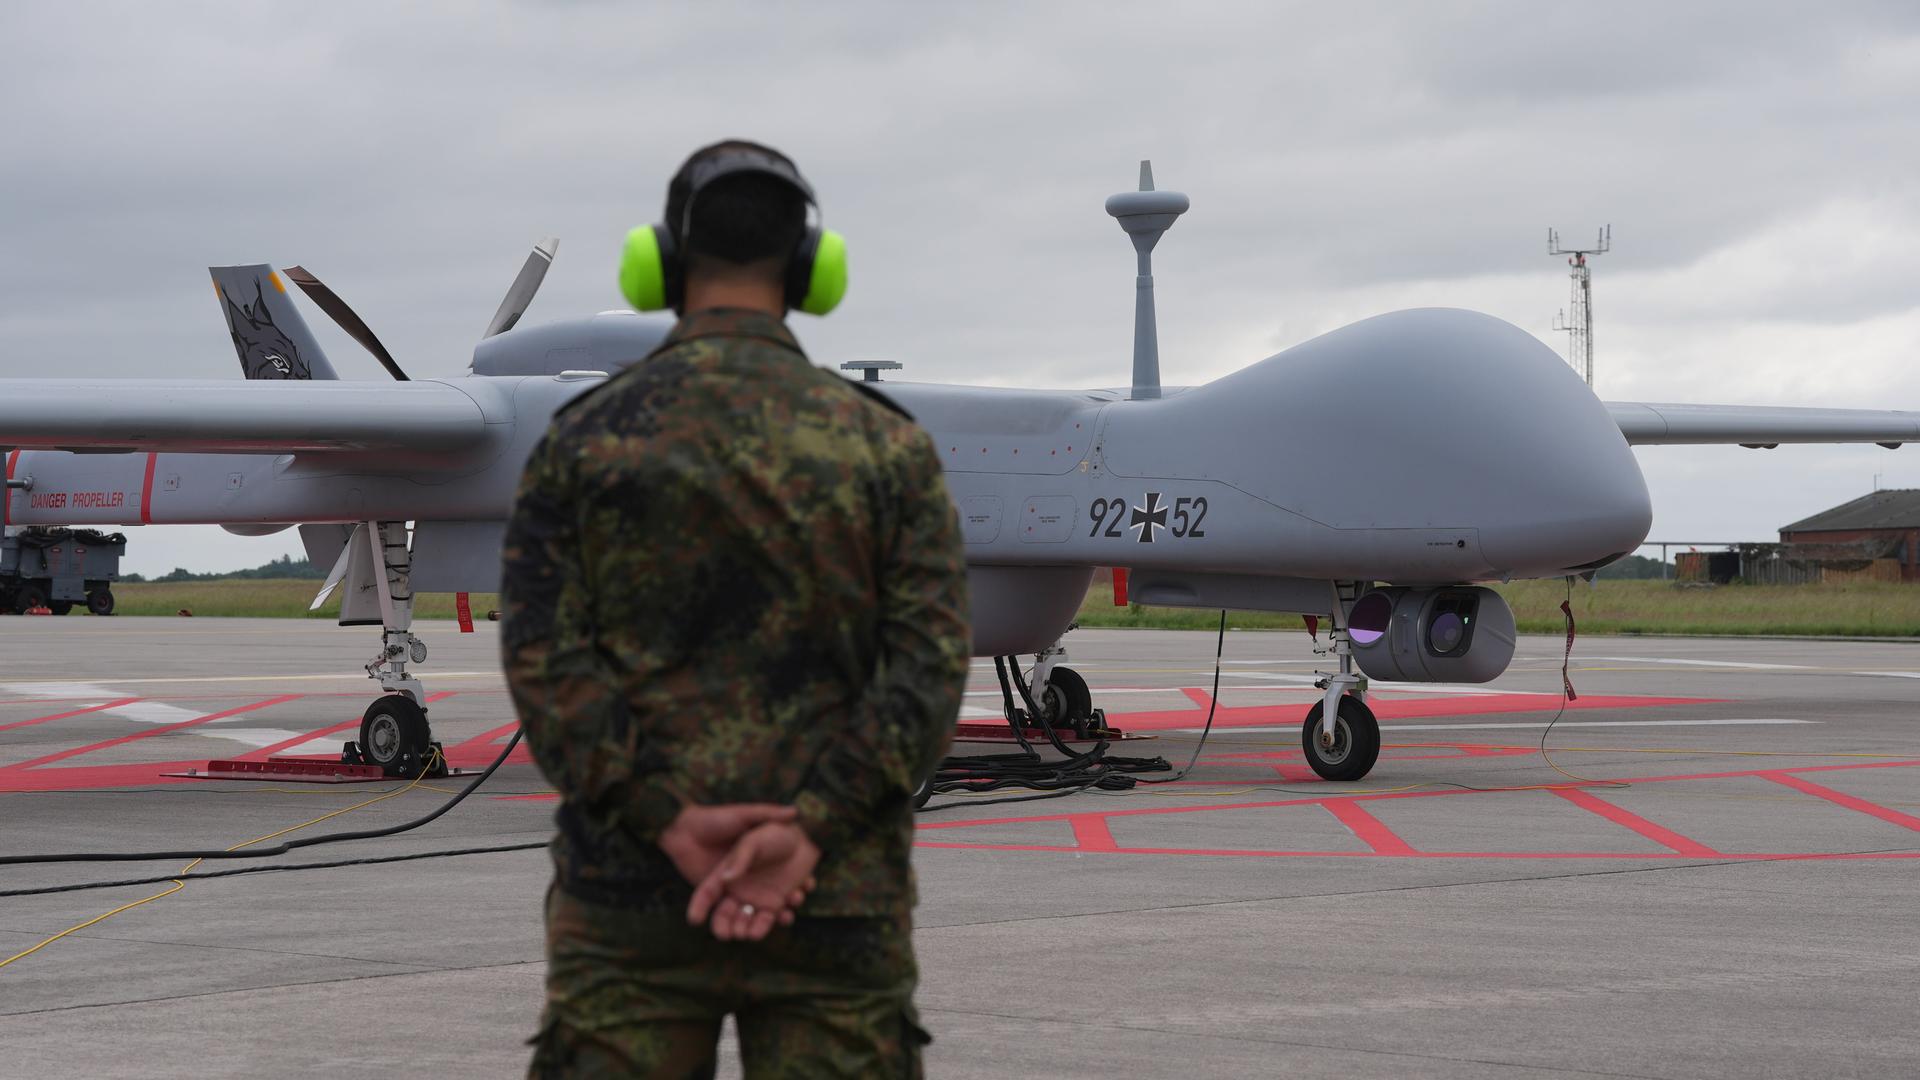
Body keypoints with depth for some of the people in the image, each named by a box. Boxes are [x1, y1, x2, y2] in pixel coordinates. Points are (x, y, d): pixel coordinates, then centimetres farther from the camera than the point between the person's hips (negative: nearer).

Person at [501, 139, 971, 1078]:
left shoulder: (582, 438, 4)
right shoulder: (887, 444, 4)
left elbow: (544, 660, -7)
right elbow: (930, 664, -7)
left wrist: (671, 824, -12)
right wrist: (805, 832, -14)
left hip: (629, 889, 0)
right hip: (836, 902, 0)